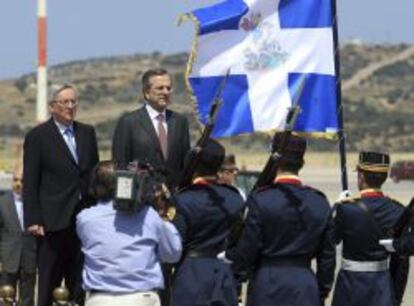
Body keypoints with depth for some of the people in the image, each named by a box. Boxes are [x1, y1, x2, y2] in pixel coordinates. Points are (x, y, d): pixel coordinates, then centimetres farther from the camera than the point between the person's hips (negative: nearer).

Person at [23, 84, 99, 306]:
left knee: (80, 284, 5)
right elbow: (30, 183, -4)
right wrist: (32, 220, -11)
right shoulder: (38, 136, -1)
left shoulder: (87, 133, 13)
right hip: (53, 220, -4)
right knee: (49, 282, 0)